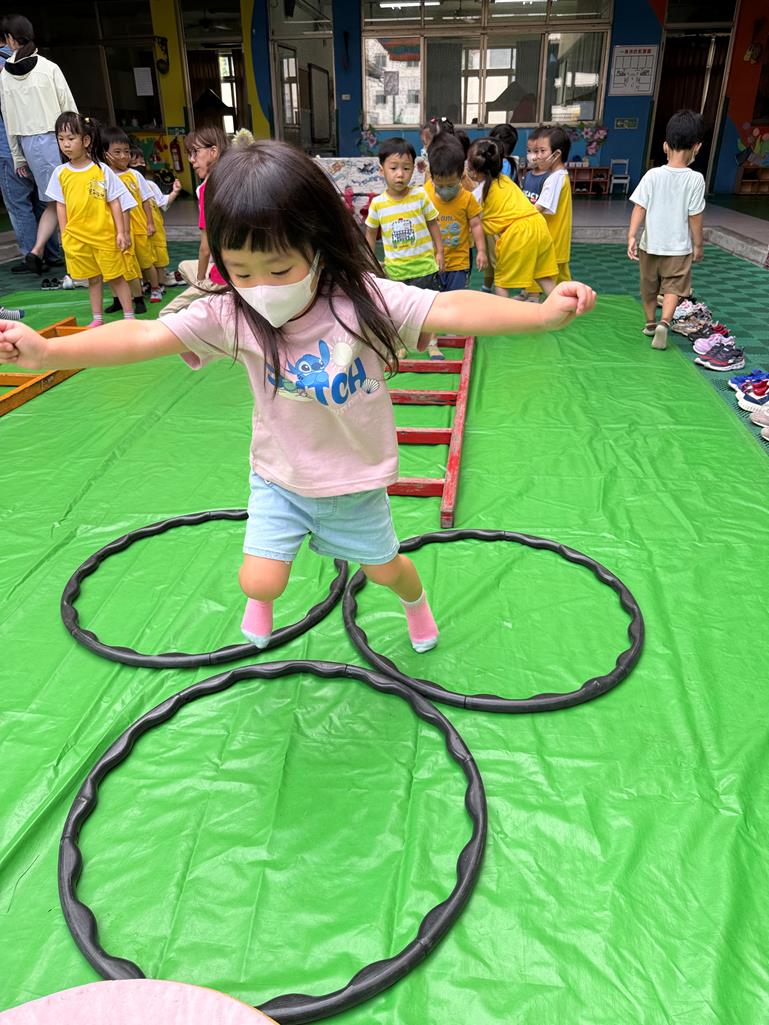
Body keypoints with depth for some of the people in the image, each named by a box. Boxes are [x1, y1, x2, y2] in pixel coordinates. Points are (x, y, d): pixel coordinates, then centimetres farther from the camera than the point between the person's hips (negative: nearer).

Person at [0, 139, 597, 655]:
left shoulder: (364, 299, -25)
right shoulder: (230, 315, -19)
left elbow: (449, 310, -35)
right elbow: (144, 337, -28)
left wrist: (543, 313, -48)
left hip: (357, 478, -1)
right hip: (280, 476, 1)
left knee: (384, 568, 18)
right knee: (259, 581, -1)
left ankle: (416, 599, 56)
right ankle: (262, 602, 40)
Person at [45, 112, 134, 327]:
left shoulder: (102, 170, -5)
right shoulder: (60, 173, 3)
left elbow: (114, 203, -2)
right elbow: (61, 206, 8)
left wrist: (121, 232, -5)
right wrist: (64, 235, 5)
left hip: (105, 235, -3)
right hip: (77, 237, 3)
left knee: (116, 276, 4)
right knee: (93, 279, 12)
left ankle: (129, 316, 13)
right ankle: (97, 319, 20)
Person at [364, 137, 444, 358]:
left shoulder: (420, 195, -9)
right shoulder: (378, 203, -7)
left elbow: (433, 224, 1)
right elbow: (370, 233, 5)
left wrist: (439, 251, 0)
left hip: (424, 263, -1)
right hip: (394, 267, 1)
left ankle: (432, 344, 24)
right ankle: (400, 346, 29)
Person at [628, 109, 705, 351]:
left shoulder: (652, 175, -9)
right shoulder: (695, 179, -11)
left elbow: (639, 208, -14)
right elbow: (695, 216, -7)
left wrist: (631, 236, -12)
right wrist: (698, 244, 3)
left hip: (650, 245, 2)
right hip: (679, 247, -2)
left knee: (649, 286, 19)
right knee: (673, 287, 7)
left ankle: (650, 323, 34)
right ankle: (664, 322, -16)